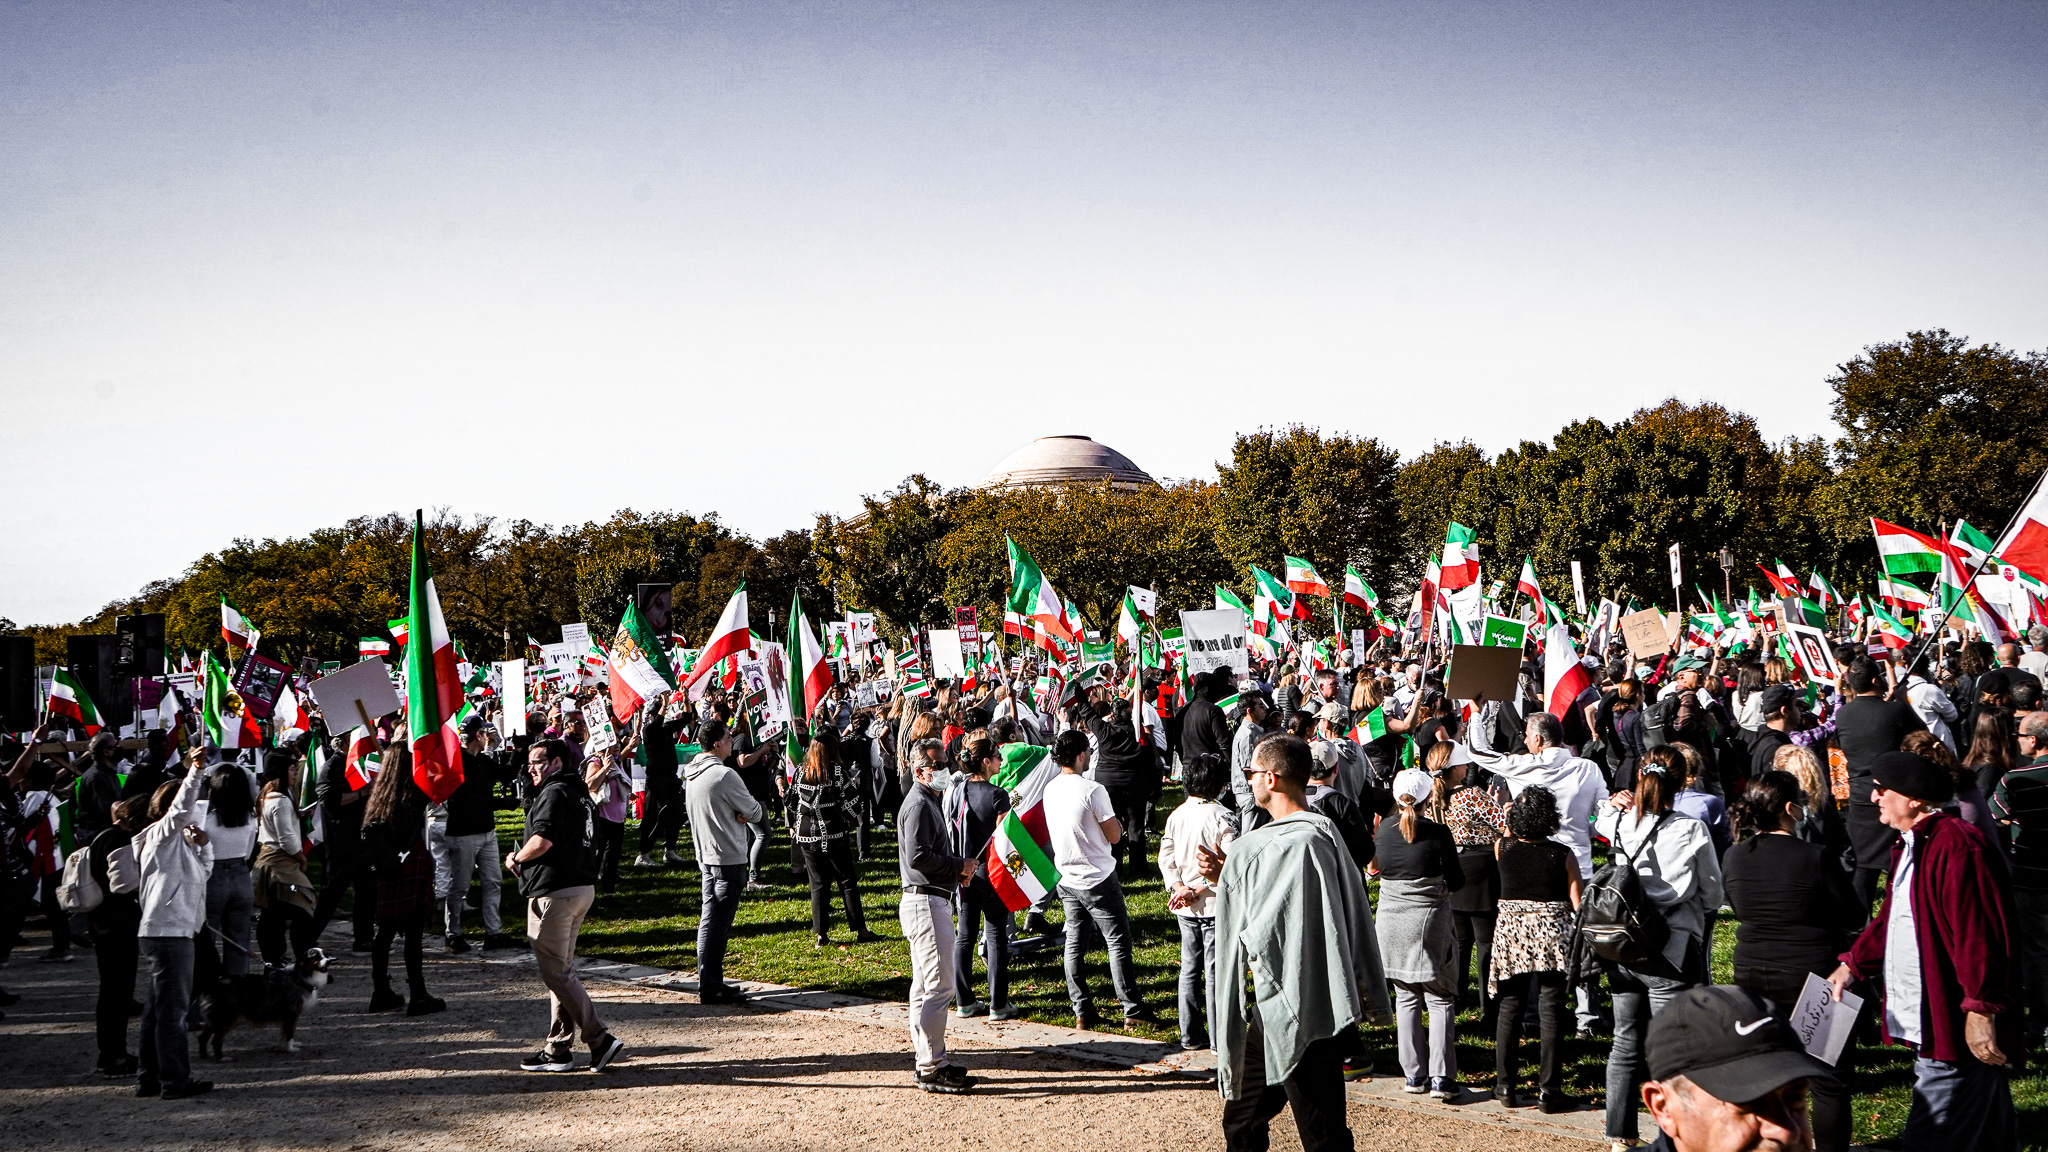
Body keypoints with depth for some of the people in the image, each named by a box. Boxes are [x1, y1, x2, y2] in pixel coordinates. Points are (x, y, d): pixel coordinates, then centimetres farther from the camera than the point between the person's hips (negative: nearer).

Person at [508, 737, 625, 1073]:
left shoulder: (554, 792, -12)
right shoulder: (579, 792, 19)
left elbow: (542, 840, -24)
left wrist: (515, 859, -4)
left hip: (554, 891, -10)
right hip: (582, 885, 10)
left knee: (556, 972, -5)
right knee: (562, 969, 14)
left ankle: (600, 1039, -10)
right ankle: (558, 1048, 18)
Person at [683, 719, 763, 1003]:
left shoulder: (691, 774, 8)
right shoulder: (724, 776, -19)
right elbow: (755, 813, -12)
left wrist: (736, 814, -2)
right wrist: (752, 810, 8)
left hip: (706, 856, 9)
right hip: (729, 859, -9)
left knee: (710, 921, 14)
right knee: (717, 924, -5)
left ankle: (711, 981, 21)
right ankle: (709, 987, -3)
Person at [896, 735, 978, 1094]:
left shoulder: (929, 801, 20)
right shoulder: (919, 804, -14)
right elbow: (918, 856, -24)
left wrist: (957, 869, 10)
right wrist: (959, 866, -13)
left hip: (931, 901, 11)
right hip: (925, 901, -11)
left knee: (925, 986, 14)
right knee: (938, 986, -11)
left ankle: (927, 1062, 20)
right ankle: (932, 1068, -10)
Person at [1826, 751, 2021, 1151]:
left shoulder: (1956, 846, -21)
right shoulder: (1910, 846, 15)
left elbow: (1979, 934, -24)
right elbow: (1892, 918, 25)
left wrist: (1981, 1010, -25)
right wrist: (1852, 965, 16)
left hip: (1959, 1030, -11)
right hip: (1930, 1025, 11)